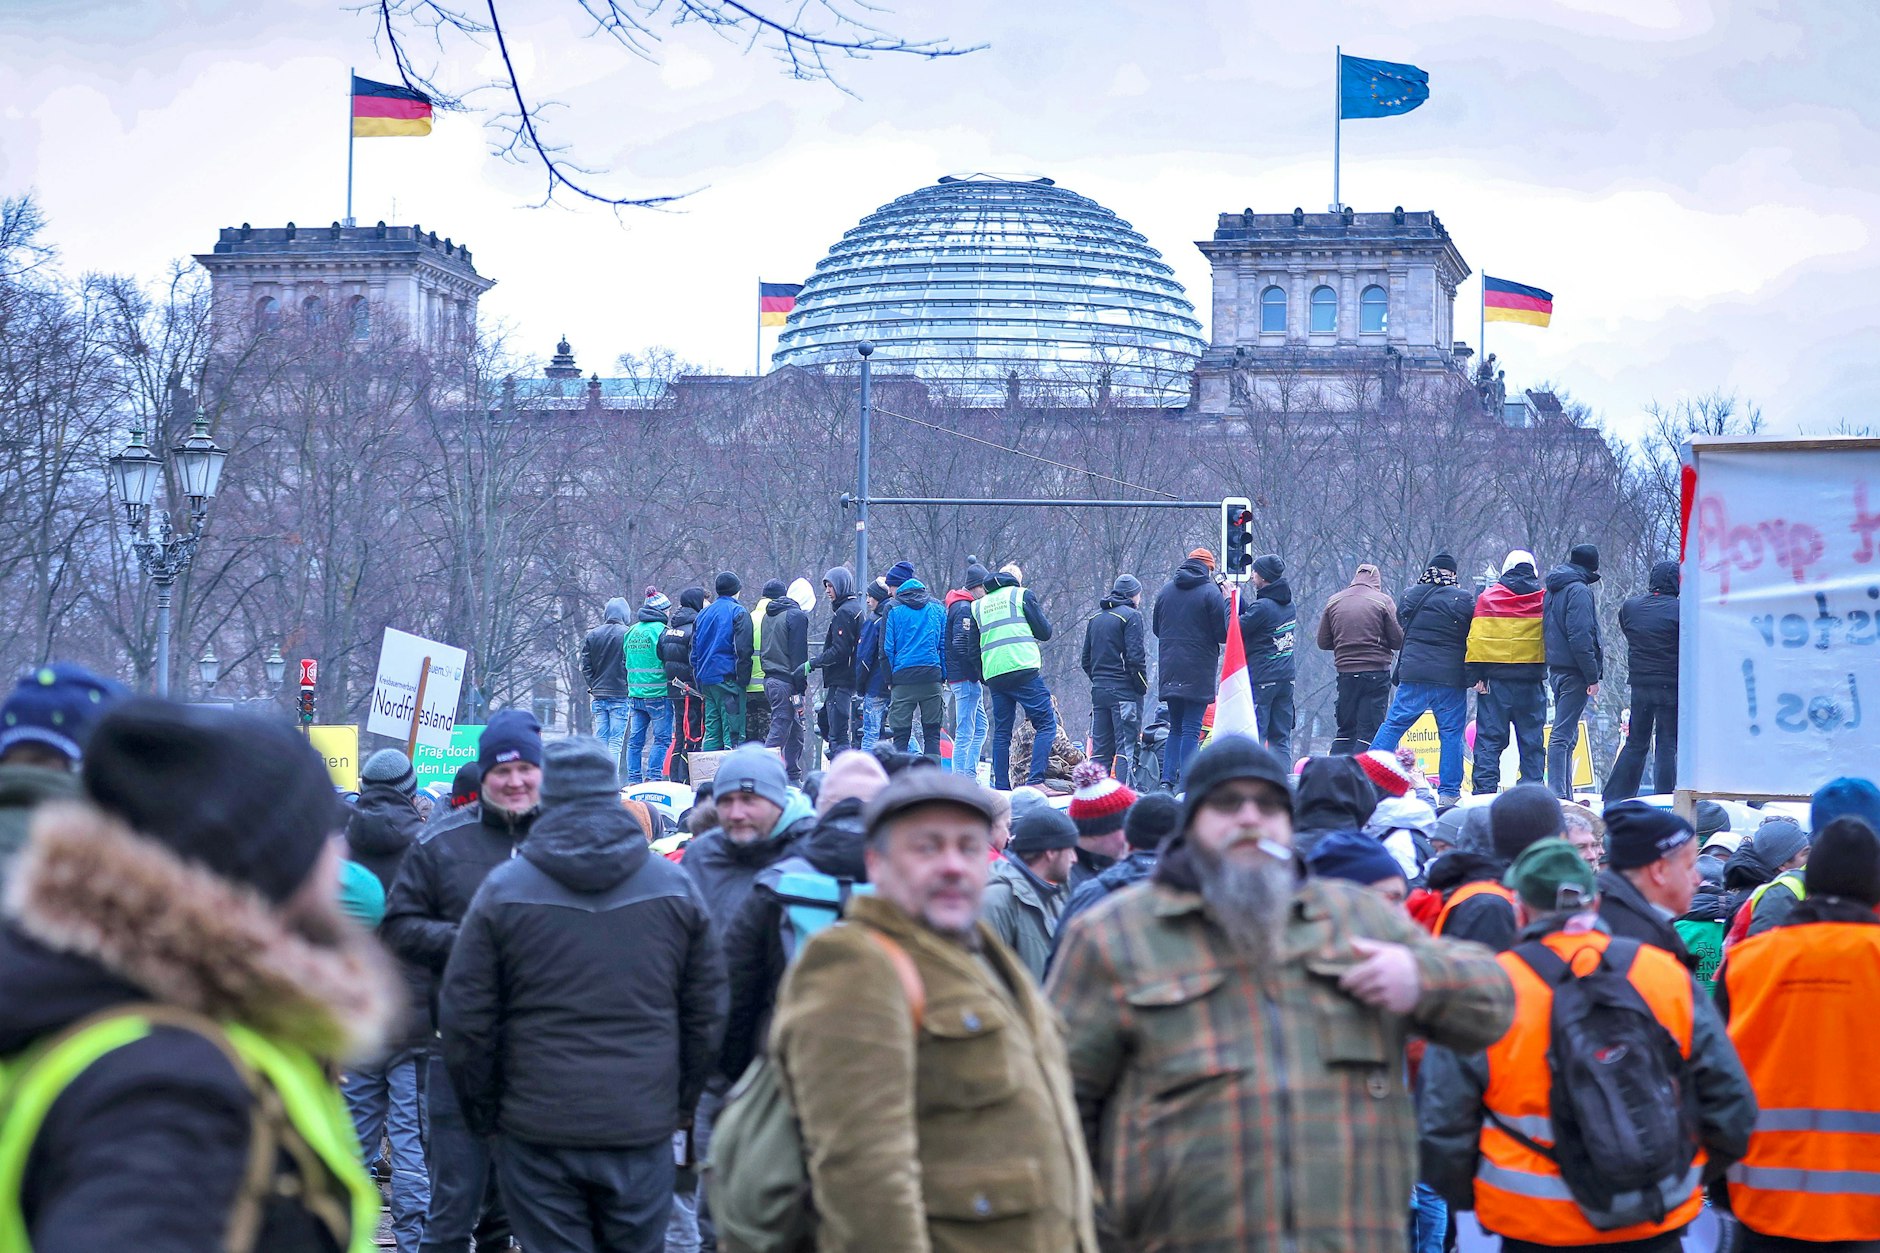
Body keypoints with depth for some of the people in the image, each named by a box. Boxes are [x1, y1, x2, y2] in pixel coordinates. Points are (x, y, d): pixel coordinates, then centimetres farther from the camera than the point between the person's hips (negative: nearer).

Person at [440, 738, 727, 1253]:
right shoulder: (674, 886, 4)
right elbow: (707, 1014, 8)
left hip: (537, 1132, -1)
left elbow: (463, 1017, -1)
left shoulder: (504, 888, -3)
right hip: (643, 1129, 2)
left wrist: (484, 1113, 10)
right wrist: (682, 1103, 18)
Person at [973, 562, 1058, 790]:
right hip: (1023, 669, -5)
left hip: (993, 675, 5)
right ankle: (1035, 780, -19)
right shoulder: (1023, 594, 8)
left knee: (1002, 732, 11)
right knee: (1046, 723, -4)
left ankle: (1001, 788, 5)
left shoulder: (979, 605, 20)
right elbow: (1044, 632, 8)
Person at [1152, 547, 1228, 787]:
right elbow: (1223, 634, -8)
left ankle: (1167, 781, 6)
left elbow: (1156, 629, 17)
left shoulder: (1165, 590, 9)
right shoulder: (1211, 592, -7)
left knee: (1175, 728, 14)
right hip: (1198, 673, -5)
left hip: (1169, 671, 5)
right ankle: (1186, 785, -8)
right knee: (1191, 729, -4)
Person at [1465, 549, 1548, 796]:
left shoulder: (1488, 597, 0)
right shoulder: (1543, 599, 4)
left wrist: (1475, 673, -2)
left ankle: (1484, 789, -8)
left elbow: (1476, 638, -3)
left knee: (1489, 737, 0)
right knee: (1532, 739, 7)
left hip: (1496, 677, -1)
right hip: (1532, 678, 1)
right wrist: (1547, 669, 20)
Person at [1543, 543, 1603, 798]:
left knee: (1566, 732, 15)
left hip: (1557, 669, 9)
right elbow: (1580, 636, -19)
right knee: (1563, 734, -11)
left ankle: (1565, 794, 17)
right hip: (1574, 672, -9)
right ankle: (1558, 794, -14)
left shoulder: (1553, 590, 16)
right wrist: (1593, 676, -17)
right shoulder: (1579, 590, -12)